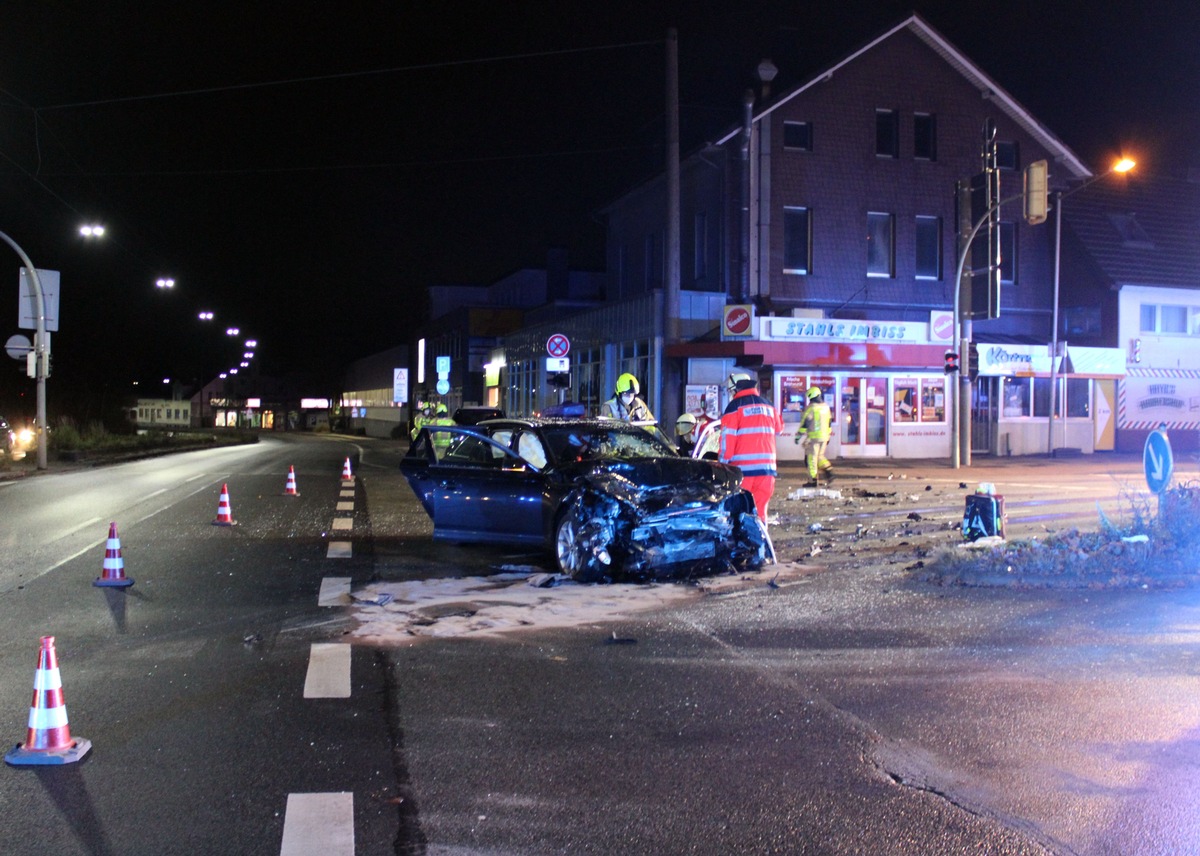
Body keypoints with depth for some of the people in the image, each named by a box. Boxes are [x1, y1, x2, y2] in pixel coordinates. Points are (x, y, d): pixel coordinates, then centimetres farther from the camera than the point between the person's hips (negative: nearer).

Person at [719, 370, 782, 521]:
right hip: (767, 467, 5)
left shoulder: (734, 407, -4)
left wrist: (723, 463, -3)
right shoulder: (768, 405, 12)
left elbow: (727, 438, -8)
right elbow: (779, 428, 27)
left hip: (743, 468, -5)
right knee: (760, 508, 7)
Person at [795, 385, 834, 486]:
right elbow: (829, 423, 17)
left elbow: (804, 423, -12)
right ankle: (829, 471, 7)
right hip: (824, 437, 7)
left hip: (813, 437, -7)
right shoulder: (826, 407, 10)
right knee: (820, 456, 21)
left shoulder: (811, 408, -12)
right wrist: (828, 436, 26)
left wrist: (799, 436, -6)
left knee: (811, 458, -1)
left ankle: (812, 481, 0)